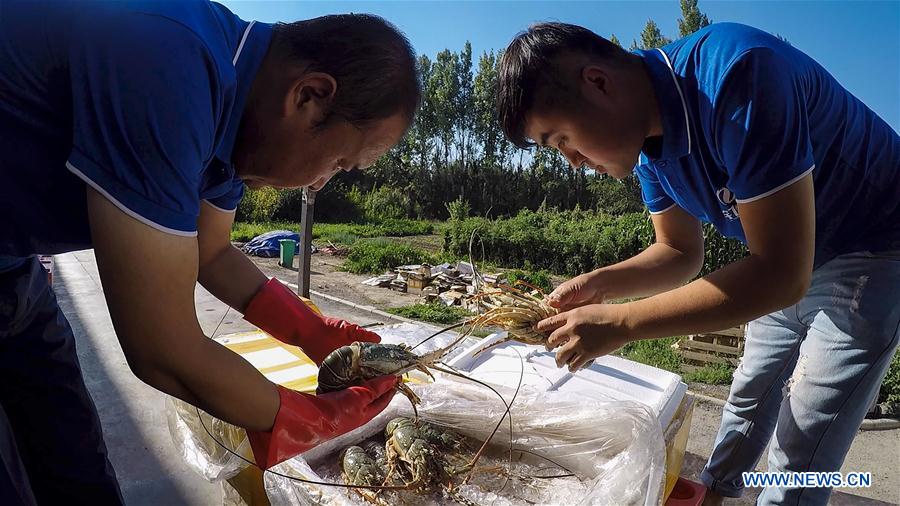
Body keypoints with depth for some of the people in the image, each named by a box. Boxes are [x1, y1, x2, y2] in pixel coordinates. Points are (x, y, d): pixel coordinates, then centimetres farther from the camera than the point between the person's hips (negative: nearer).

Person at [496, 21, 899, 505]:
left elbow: (781, 274, -36)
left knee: (802, 444, -4)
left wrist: (622, 322, -34)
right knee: (749, 398, 18)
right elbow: (680, 252, -2)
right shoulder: (647, 134, -10)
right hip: (792, 261, 7)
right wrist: (599, 284, -20)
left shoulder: (737, 73, -35)